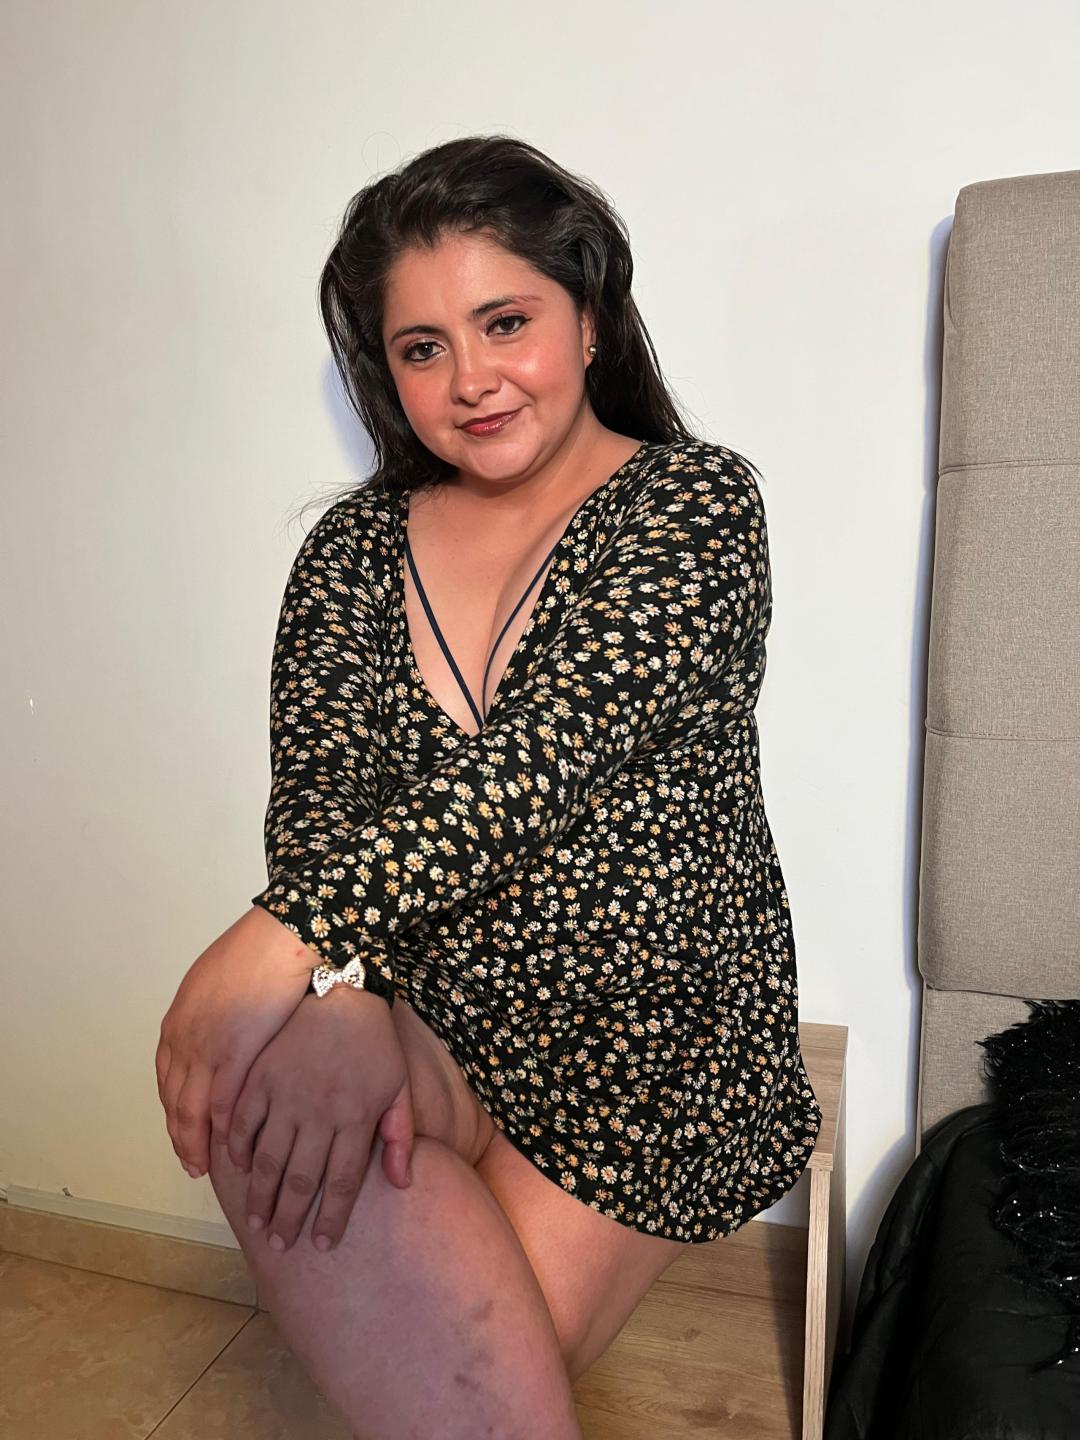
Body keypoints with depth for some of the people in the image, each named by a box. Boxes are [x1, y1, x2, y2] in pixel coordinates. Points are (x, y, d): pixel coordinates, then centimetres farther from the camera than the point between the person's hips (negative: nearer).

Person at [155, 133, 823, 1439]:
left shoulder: (693, 501, -4)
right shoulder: (352, 550, 8)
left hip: (653, 1050, -3)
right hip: (418, 1030, 4)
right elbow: (315, 809, -1)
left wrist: (291, 935, -25)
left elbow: (542, 757, -18)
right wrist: (347, 1000, -20)